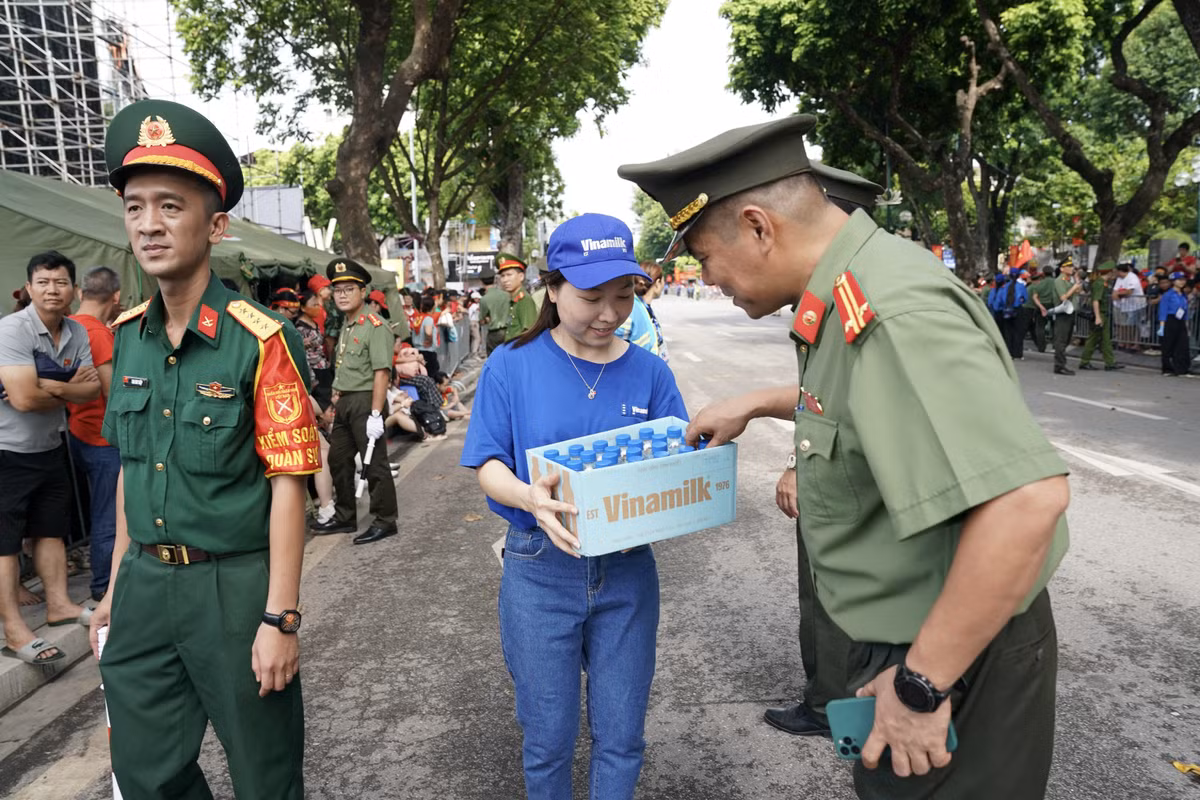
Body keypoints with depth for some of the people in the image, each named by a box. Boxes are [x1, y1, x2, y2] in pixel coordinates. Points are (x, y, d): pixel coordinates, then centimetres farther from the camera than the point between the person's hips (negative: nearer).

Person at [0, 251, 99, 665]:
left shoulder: (77, 333, 2)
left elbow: (92, 389, -4)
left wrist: (51, 387, -22)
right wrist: (71, 389, -11)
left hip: (50, 448, 7)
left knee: (51, 530, 17)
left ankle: (59, 604, 30)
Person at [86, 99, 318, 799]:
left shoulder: (261, 341, -16)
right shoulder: (127, 336, 5)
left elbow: (287, 483, -16)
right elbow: (131, 468, 13)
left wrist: (280, 619, -17)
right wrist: (119, 584, 14)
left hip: (235, 585, -6)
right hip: (145, 585, 6)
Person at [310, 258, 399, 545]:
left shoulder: (374, 326, -14)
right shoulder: (346, 327, 14)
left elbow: (381, 372, -20)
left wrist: (375, 414, -23)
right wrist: (337, 400, 16)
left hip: (365, 402, -9)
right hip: (344, 403, 9)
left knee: (374, 463, -1)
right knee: (338, 460, 16)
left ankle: (385, 521, 12)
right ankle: (344, 517, 31)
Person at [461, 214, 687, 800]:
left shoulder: (648, 372, -2)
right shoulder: (512, 365, -7)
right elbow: (488, 466, -7)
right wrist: (531, 498, -28)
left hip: (626, 570, 2)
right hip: (540, 570, -1)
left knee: (621, 736, 13)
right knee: (548, 740, 13)